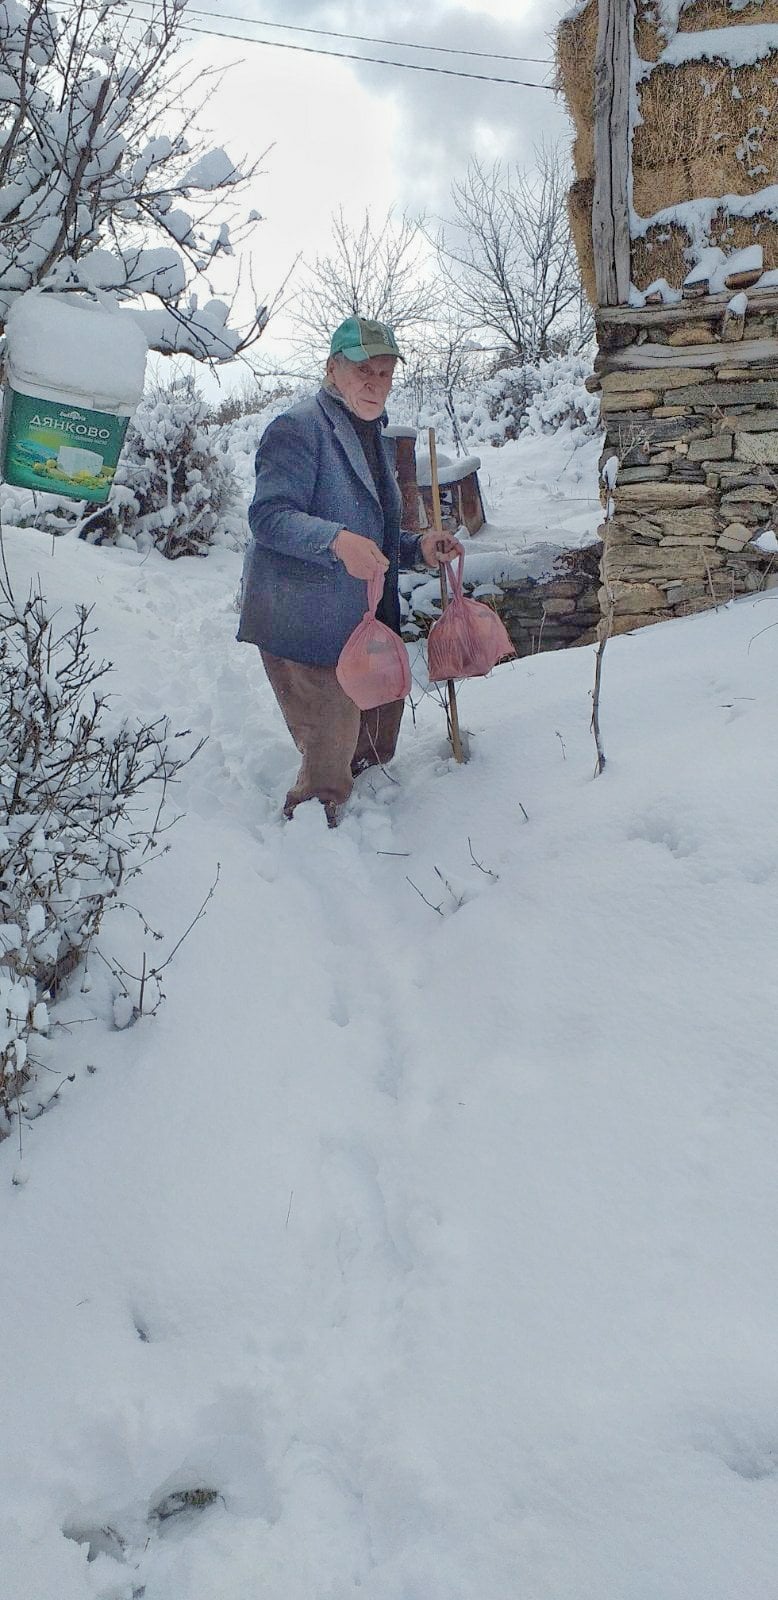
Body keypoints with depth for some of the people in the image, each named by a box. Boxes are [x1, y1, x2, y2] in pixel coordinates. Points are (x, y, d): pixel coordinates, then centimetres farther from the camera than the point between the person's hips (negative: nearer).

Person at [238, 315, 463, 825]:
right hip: (305, 624, -9)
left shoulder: (372, 435, 20)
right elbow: (269, 515, -23)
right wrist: (338, 541, -38)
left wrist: (418, 548, 9)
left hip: (363, 621, 10)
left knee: (376, 745, 18)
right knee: (331, 745, -8)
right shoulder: (299, 427, -11)